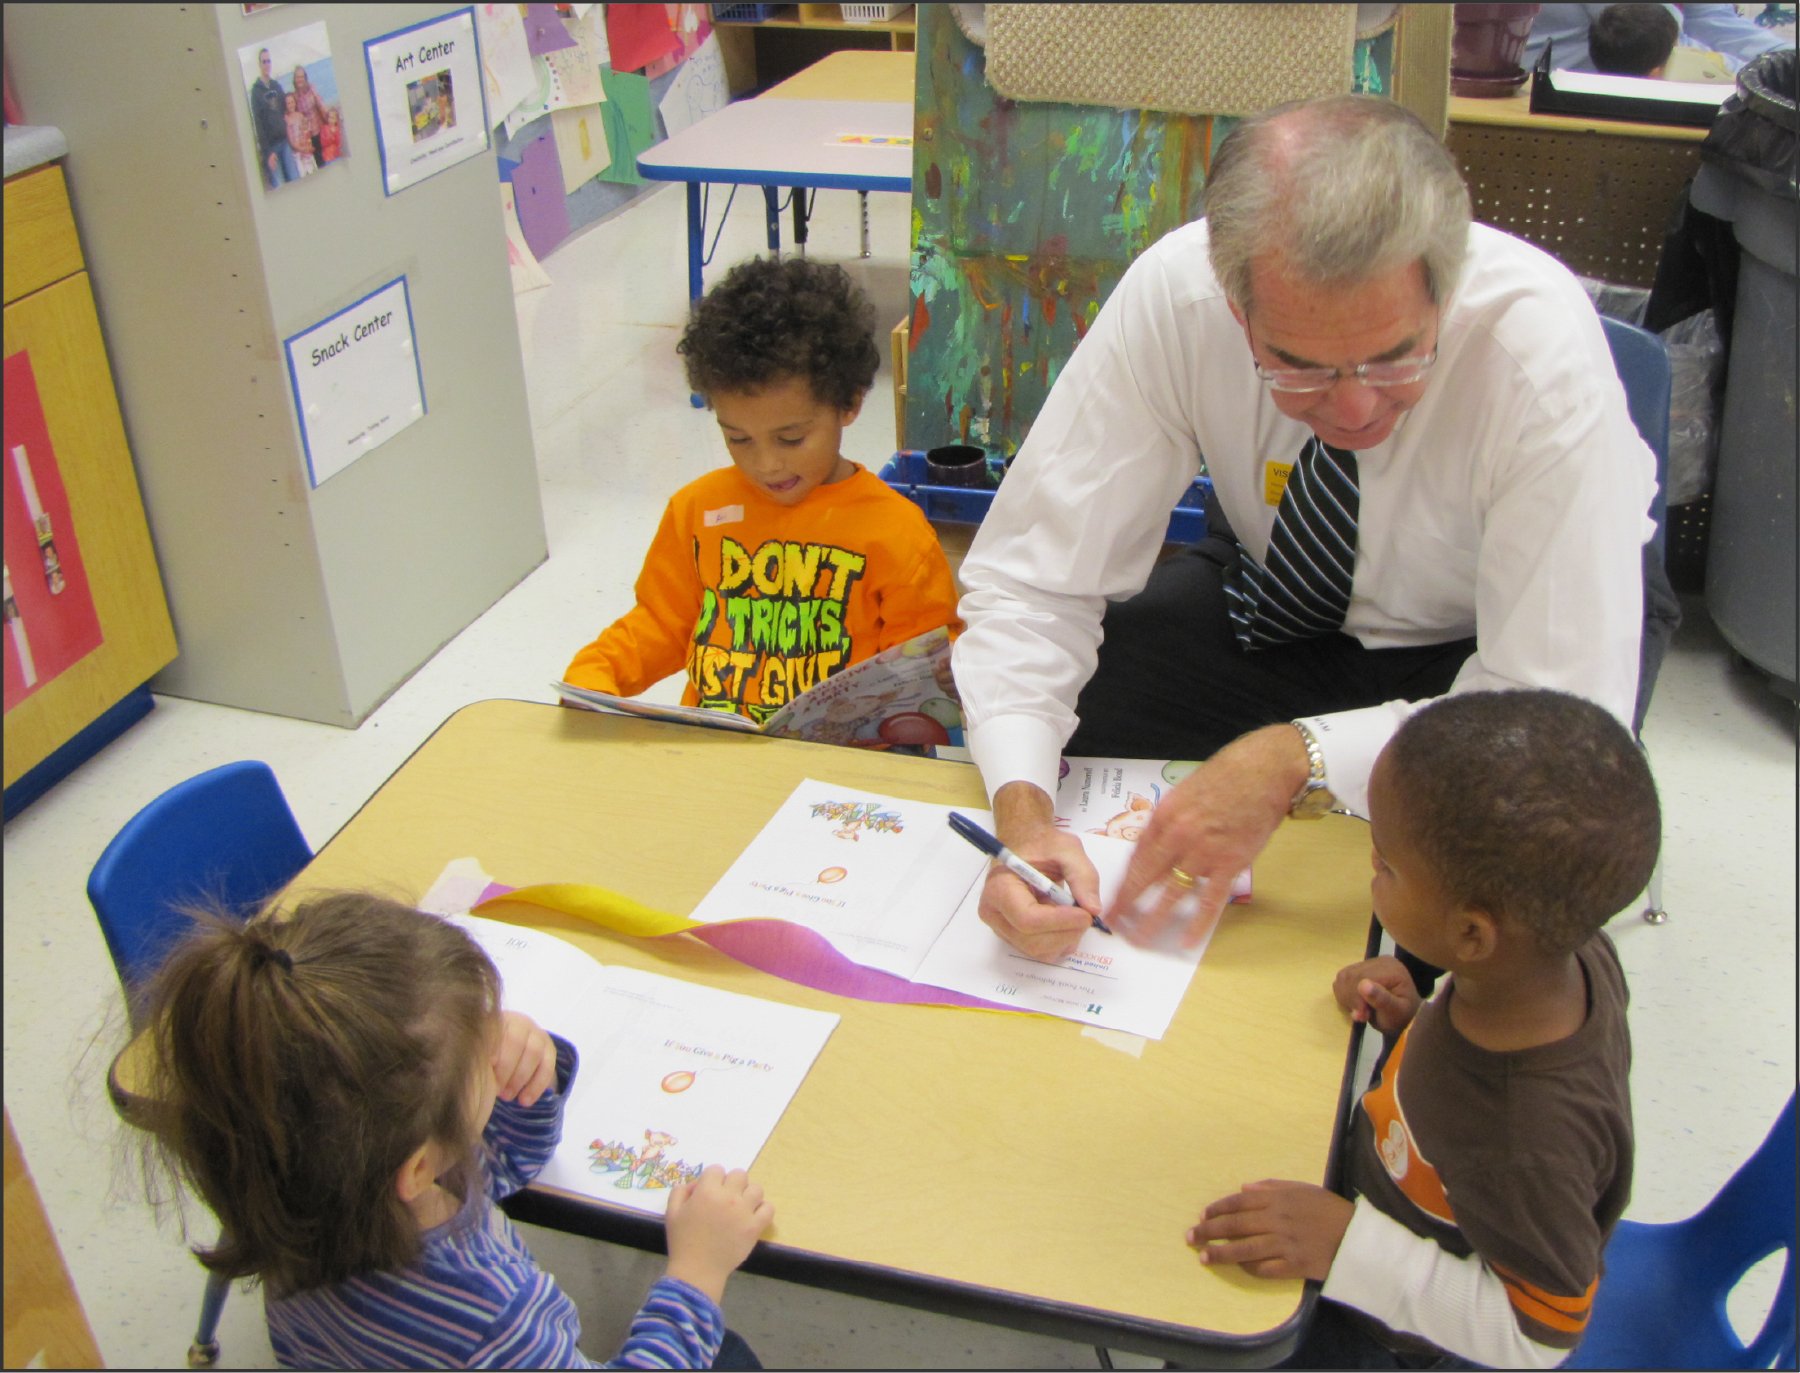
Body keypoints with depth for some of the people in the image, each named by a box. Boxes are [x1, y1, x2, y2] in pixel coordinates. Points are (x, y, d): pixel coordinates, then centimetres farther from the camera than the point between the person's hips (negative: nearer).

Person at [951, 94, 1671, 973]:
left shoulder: (1538, 344, -34)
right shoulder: (1171, 294, -28)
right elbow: (1033, 578, -23)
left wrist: (1297, 761, -45)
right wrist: (1020, 807, -40)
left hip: (1473, 638, -2)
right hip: (1278, 600, 2)